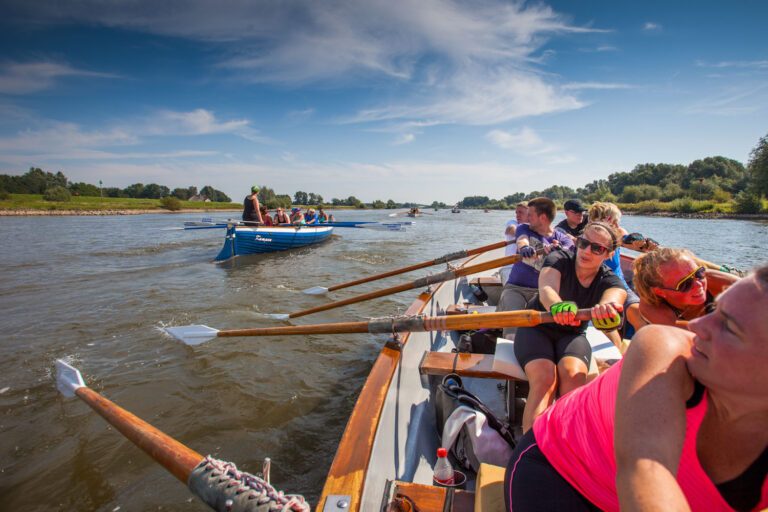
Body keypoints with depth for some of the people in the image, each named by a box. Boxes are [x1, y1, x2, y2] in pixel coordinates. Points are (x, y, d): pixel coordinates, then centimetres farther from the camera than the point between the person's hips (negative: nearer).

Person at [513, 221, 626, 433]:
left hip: (573, 335, 3)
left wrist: (606, 308, -60)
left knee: (573, 375, -32)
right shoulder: (559, 259, -12)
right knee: (544, 378, -31)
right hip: (537, 329, -2)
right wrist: (557, 306, -60)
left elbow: (614, 297, -33)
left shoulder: (610, 281, -6)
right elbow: (546, 289, -35)